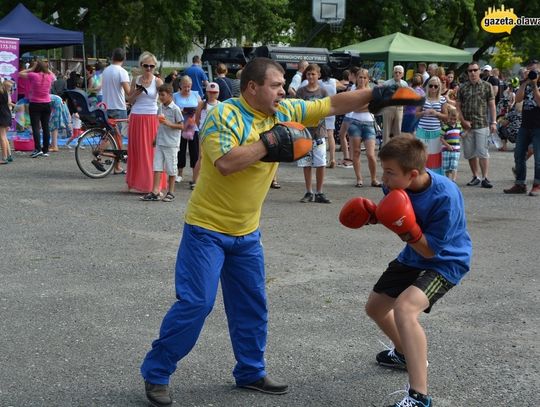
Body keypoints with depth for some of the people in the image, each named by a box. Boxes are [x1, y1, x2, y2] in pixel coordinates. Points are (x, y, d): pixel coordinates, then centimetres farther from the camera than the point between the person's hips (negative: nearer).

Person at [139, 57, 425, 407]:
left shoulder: (283, 112, 0)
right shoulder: (224, 115, -19)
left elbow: (332, 105, 5)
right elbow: (225, 162, -33)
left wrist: (376, 95, -2)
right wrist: (269, 142, -28)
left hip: (247, 232, 7)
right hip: (207, 229, -7)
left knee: (252, 305, 12)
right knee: (195, 303, -9)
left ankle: (251, 372, 28)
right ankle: (155, 374, 5)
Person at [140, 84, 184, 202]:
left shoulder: (175, 109, -9)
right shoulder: (160, 108, 11)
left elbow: (181, 126, -9)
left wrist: (168, 123, -22)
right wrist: (155, 139, 21)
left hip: (171, 144, -6)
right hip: (159, 143, 6)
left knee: (171, 169, 3)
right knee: (157, 168, 0)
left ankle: (170, 192, 12)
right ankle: (155, 192, -1)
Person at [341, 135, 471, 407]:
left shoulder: (445, 197, -33)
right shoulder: (398, 184, -16)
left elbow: (430, 250, -25)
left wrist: (406, 229, -39)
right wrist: (372, 213, -14)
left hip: (445, 262, -8)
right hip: (412, 257, 8)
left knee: (404, 308, -32)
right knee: (375, 307, 21)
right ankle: (406, 354, 50)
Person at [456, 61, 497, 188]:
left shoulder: (486, 86, 3)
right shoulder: (463, 87, 7)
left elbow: (492, 105, 3)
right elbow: (458, 106, 7)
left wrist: (493, 122, -3)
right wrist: (463, 121, -4)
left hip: (482, 124, -3)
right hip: (466, 125, 3)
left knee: (482, 152, -7)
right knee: (469, 153, 7)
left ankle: (484, 178, -4)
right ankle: (475, 177, 18)